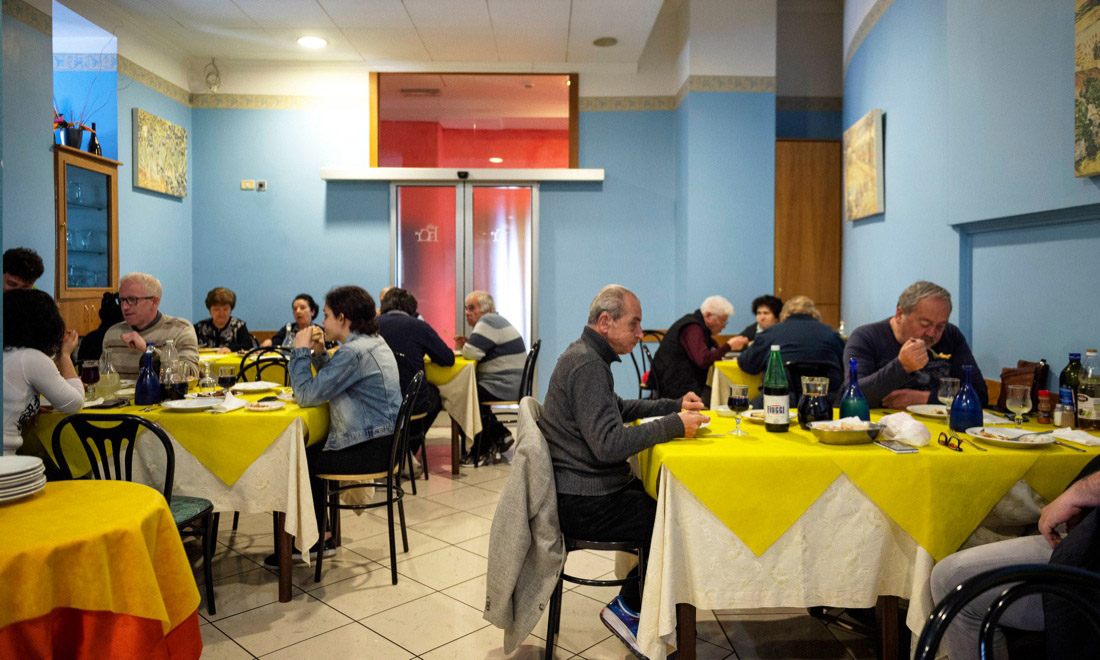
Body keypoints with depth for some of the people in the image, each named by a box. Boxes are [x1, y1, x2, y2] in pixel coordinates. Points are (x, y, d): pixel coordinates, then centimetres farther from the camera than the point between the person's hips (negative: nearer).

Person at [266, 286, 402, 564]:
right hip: (380, 439, 10)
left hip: (369, 448, -10)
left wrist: (301, 351, -9)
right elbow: (329, 385, 21)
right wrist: (319, 353, 8)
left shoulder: (354, 352, -21)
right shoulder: (373, 341, 12)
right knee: (307, 452, 21)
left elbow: (307, 395, -20)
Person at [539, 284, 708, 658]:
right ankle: (626, 609, 8)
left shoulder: (586, 357, 13)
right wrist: (674, 425, -21)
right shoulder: (587, 365, -20)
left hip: (584, 489, 10)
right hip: (583, 502, -10)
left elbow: (619, 409, 23)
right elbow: (609, 444, -27)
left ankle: (634, 602, 15)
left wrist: (675, 405, 13)